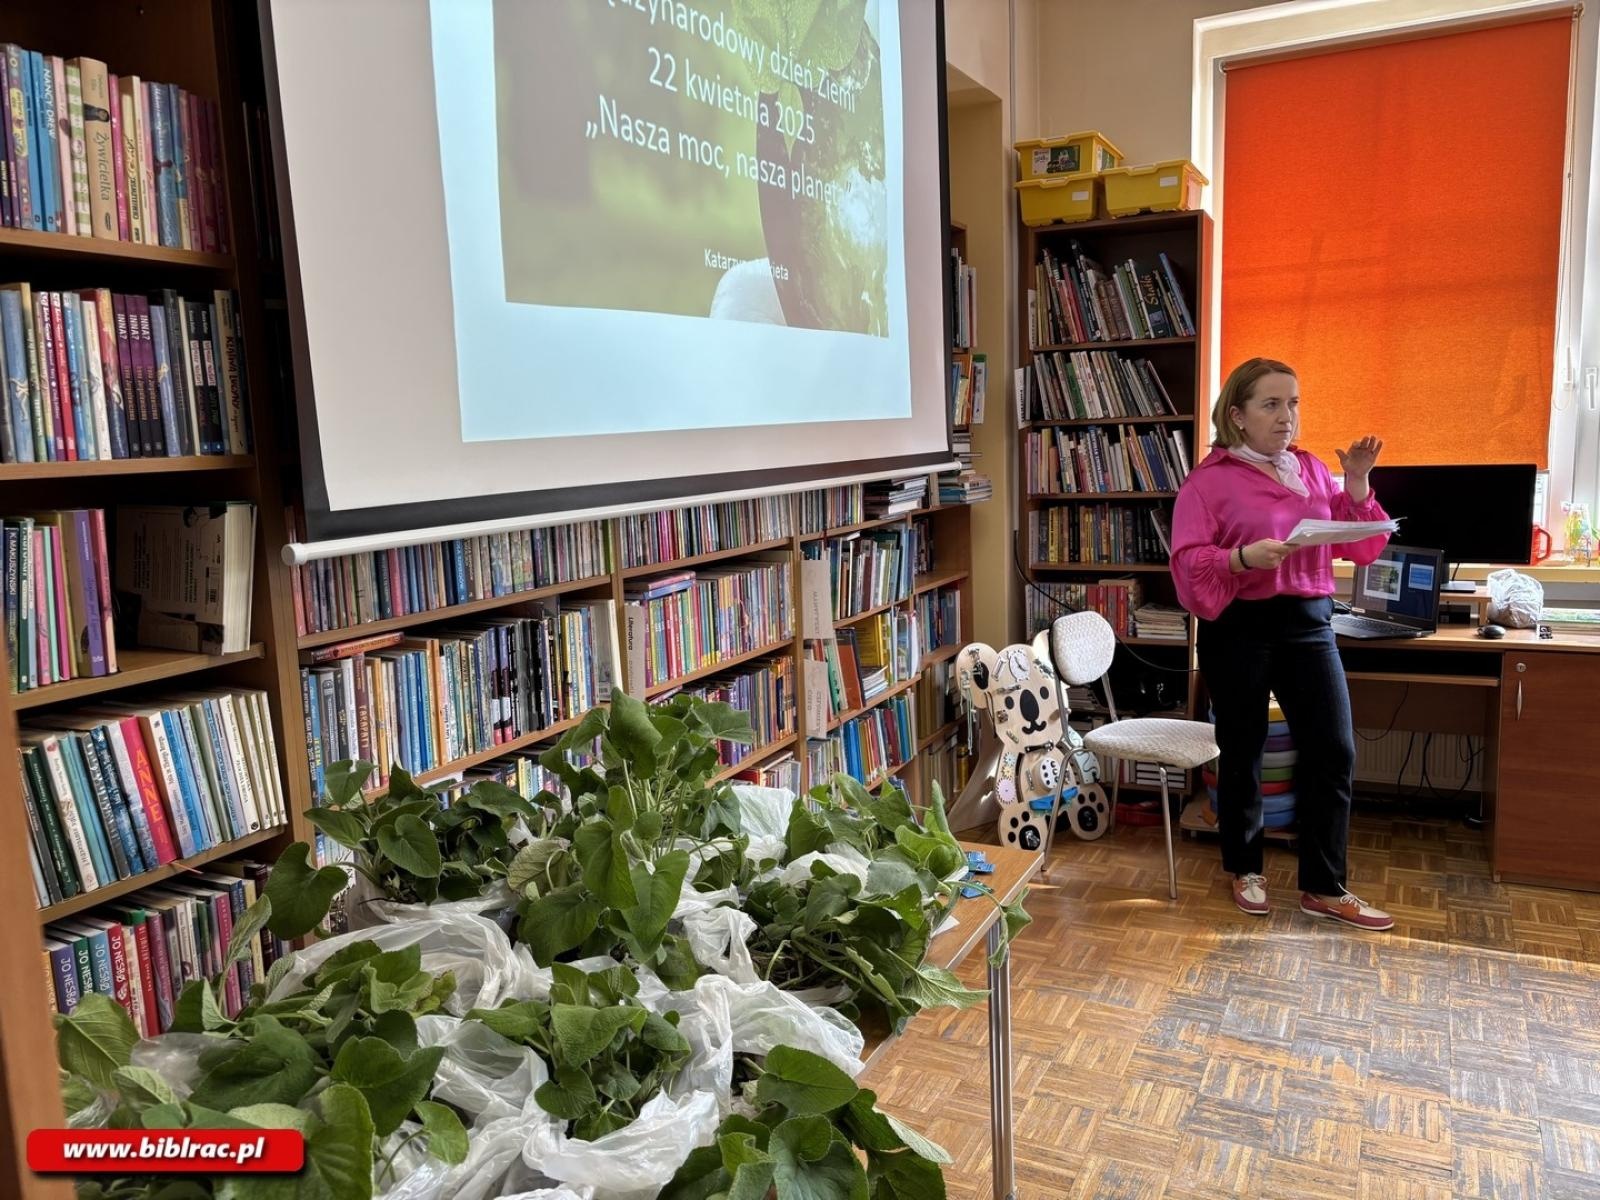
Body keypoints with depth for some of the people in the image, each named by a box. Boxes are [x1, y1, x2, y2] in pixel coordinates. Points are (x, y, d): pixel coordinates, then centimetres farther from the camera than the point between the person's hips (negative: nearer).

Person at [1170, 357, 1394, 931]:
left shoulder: (1312, 469, 10)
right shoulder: (1209, 480, -6)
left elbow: (1359, 545, 12)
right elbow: (1189, 561, -12)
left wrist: (1357, 483, -2)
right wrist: (1245, 557, -28)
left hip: (1309, 624, 5)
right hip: (1239, 630, -4)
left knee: (1333, 751, 2)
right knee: (1242, 752, 8)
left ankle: (1324, 887, 15)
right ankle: (1245, 869, 28)